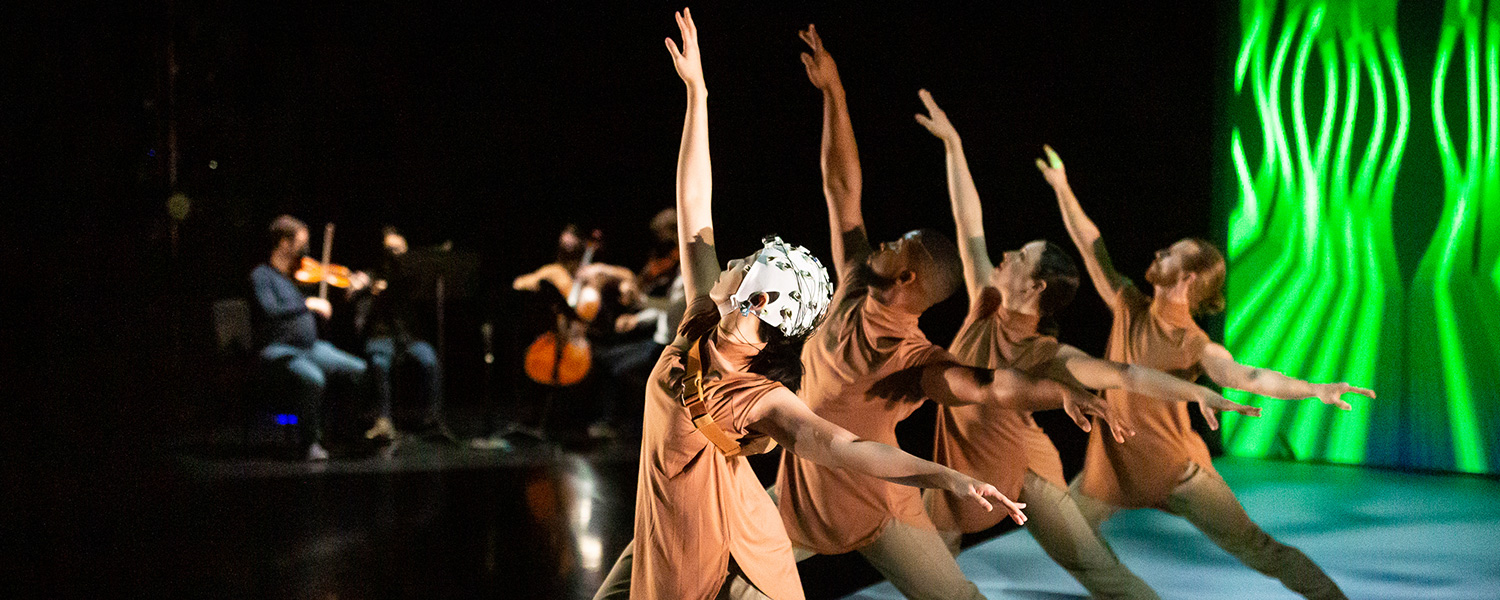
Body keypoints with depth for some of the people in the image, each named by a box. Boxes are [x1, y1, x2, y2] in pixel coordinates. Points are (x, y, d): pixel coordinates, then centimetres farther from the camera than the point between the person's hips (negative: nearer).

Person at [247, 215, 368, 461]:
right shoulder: (261, 275, -4)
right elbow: (270, 312, -22)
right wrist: (309, 304, -24)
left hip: (312, 347, 7)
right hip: (279, 350, -7)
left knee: (360, 370, -13)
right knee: (312, 377, -36)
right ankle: (312, 443, -23)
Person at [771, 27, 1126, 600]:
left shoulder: (912, 359, -24)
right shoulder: (856, 294, -8)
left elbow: (990, 384, -43)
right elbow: (841, 187, -6)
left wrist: (1064, 392, -63)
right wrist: (832, 93, -7)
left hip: (873, 508, -6)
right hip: (802, 492, 6)